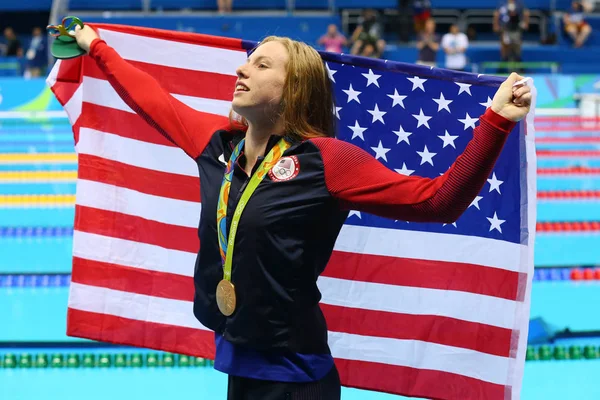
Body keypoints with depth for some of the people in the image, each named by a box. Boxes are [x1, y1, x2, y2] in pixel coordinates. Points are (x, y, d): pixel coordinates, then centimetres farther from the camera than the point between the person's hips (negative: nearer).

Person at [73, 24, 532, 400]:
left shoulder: (325, 159, -14)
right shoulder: (217, 141, 3)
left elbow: (440, 200, -18)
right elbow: (151, 98, 20)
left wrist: (495, 121, -27)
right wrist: (96, 46, 31)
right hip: (235, 363, 5)